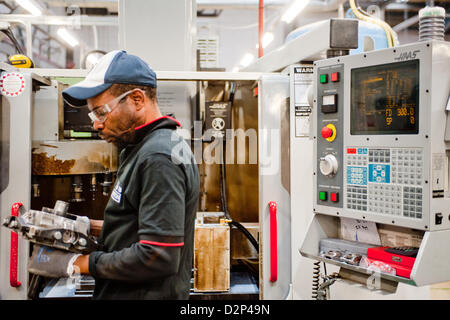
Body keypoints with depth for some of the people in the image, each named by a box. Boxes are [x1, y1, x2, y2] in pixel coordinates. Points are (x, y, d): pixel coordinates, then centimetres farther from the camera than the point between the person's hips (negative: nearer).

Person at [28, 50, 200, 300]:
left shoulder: (159, 159, -23)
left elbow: (157, 258, -28)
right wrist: (90, 226, 5)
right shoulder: (141, 150, 10)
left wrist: (87, 263, -17)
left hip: (150, 293, -9)